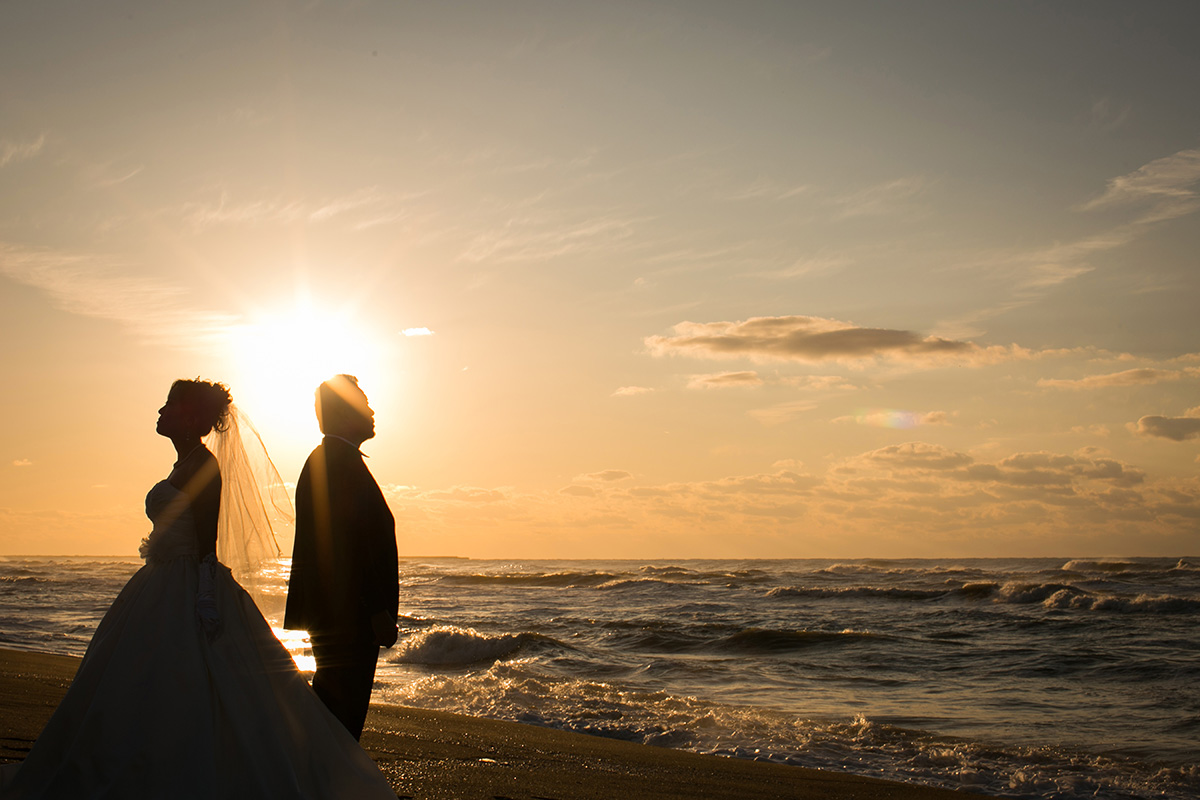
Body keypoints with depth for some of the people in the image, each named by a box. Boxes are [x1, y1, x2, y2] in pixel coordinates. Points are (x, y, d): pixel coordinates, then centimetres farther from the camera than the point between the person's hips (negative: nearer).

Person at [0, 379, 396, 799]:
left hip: (188, 595, -10)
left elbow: (207, 543, -19)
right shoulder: (186, 465, 16)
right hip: (168, 593, 10)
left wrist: (204, 599, -25)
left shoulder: (202, 464, -13)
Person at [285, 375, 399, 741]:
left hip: (332, 613, 10)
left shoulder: (321, 461, 19)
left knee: (336, 708, 13)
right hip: (348, 615, -10)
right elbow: (354, 541, -21)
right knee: (342, 709, -8)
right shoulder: (342, 462, -13)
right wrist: (379, 611, -21)